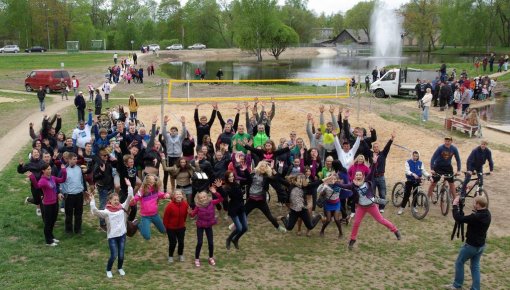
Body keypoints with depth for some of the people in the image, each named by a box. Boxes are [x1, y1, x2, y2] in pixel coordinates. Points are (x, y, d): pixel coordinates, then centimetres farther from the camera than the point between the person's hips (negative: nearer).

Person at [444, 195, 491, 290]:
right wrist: (460, 207, 2)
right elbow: (466, 218, 8)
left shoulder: (476, 217, -30)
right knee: (475, 266, 16)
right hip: (481, 245, 8)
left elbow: (458, 219, -27)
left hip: (471, 245, -8)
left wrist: (455, 205, -17)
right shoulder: (487, 214, -2)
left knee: (459, 263, 12)